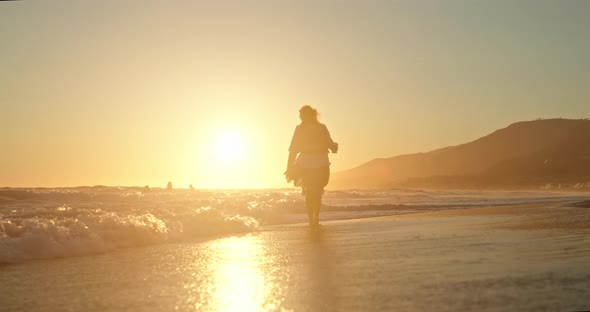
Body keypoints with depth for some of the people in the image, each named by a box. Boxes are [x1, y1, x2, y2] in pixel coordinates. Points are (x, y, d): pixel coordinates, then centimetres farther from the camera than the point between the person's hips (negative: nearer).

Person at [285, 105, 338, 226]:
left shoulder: (299, 129, -1)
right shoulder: (322, 128, -1)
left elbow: (293, 149, -2)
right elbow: (331, 145, -1)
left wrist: (289, 167, 2)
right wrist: (335, 146, 23)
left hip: (306, 164, 0)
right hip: (321, 164, 0)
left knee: (309, 193, 13)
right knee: (317, 193, 14)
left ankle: (311, 220, 6)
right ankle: (316, 219, 7)